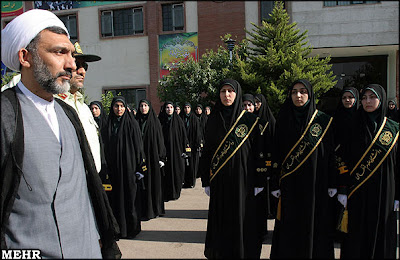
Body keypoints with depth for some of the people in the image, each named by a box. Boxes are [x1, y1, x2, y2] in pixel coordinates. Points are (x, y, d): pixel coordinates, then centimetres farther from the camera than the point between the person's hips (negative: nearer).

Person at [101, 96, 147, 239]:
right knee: (116, 197, 8)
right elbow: (106, 148, 12)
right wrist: (107, 167, 8)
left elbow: (138, 146, -6)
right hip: (114, 167, 4)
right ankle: (118, 227, 20)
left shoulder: (132, 123, -4)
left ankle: (132, 227, 16)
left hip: (129, 165, -4)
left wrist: (140, 167, -10)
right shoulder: (108, 126, 8)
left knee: (130, 196, 2)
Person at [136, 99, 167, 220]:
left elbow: (160, 140, 1)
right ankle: (143, 210, 10)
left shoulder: (155, 121, 3)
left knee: (154, 182, 2)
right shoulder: (136, 122, 8)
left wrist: (161, 157, -6)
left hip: (153, 155, -1)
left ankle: (155, 209, 14)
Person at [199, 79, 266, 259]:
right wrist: (206, 181, 4)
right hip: (219, 181, 2)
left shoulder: (250, 120, -1)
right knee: (220, 222, 8)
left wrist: (259, 182, -4)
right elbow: (207, 151, 7)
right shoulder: (213, 120, 5)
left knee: (243, 221, 5)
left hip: (243, 179, -1)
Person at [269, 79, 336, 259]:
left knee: (314, 224, 7)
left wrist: (332, 183, -1)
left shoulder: (323, 120, 2)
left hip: (315, 183, 0)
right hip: (290, 184, 0)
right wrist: (275, 183, -2)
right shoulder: (283, 120, 3)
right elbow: (276, 154, 2)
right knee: (290, 226, 6)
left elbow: (330, 153, 3)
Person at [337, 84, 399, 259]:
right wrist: (343, 190, -7)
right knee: (357, 235, 4)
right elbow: (345, 159, -1)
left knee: (381, 232, 8)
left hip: (384, 191, 1)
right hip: (357, 192, -1)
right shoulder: (353, 127, 2)